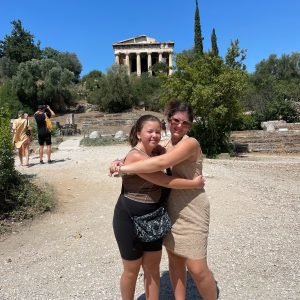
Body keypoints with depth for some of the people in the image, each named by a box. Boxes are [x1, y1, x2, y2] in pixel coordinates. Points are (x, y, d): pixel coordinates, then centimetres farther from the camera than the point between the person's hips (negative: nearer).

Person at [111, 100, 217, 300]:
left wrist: (123, 169, -24)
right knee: (175, 260, 18)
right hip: (171, 210, 7)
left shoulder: (190, 143, -18)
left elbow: (160, 163, -31)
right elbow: (142, 155, 14)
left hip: (192, 213, -7)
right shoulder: (166, 145, 6)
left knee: (197, 269, 1)